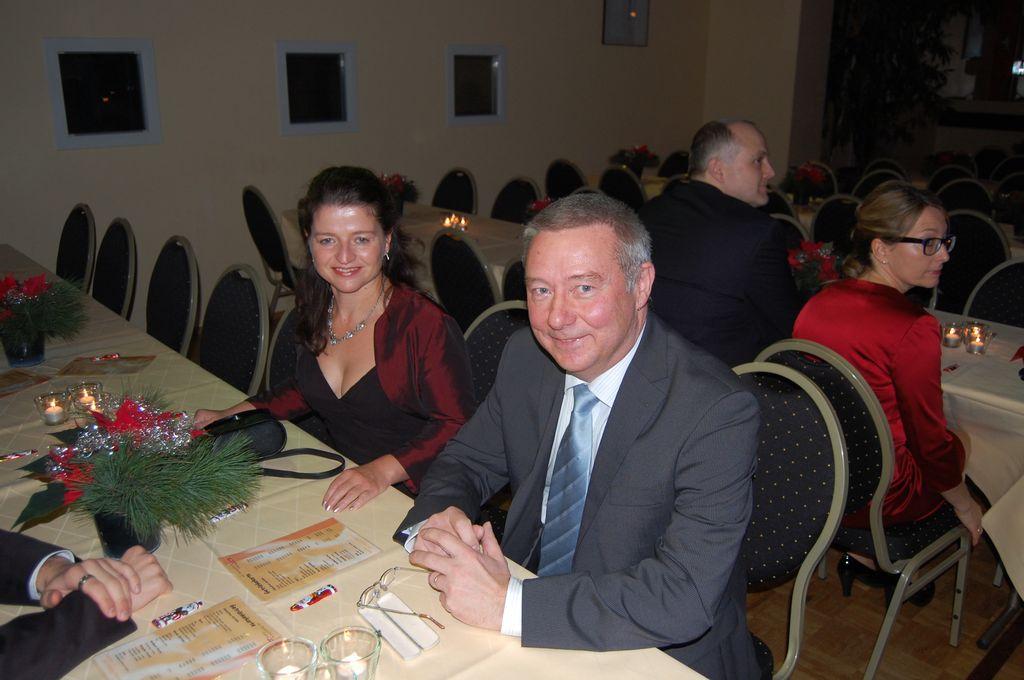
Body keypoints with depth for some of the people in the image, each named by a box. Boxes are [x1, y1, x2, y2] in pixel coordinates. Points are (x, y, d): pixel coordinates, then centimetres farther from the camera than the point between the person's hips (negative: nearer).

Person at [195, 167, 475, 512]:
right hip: (334, 481, 7)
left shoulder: (426, 324, -18)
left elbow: (455, 425, -16)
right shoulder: (315, 308, 6)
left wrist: (384, 471, -29)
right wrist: (232, 415, 14)